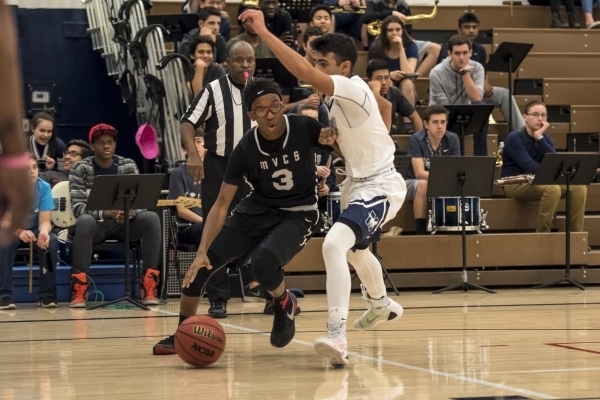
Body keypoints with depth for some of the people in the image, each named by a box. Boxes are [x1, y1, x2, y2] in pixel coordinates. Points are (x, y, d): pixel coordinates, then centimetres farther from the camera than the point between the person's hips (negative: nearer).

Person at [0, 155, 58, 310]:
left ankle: (46, 295, -19)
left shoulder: (44, 187, -15)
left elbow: (44, 221, -19)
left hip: (34, 230, 2)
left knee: (51, 240, -30)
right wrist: (19, 232, -44)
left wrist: (44, 232, -43)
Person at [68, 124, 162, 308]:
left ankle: (149, 286, -26)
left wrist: (130, 212, -29)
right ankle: (79, 290, -37)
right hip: (96, 224, -2)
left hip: (124, 223, 2)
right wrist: (106, 213, -33)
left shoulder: (129, 166, 2)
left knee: (151, 218, -27)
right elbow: (78, 207, -15)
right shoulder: (80, 169, -5)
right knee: (85, 221, -38)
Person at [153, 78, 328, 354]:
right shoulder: (246, 149, -17)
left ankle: (285, 304, 4)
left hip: (298, 213, -3)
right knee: (200, 265, -5)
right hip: (258, 208, 3)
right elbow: (222, 203, -14)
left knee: (263, 264, -31)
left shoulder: (304, 128, -21)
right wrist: (202, 251, -23)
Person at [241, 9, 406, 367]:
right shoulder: (342, 94, 3)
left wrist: (263, 31, -41)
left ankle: (337, 336, -34)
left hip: (380, 186, -11)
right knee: (356, 249, 33)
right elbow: (385, 106, 24)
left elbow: (304, 72, -41)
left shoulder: (352, 89, -24)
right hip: (359, 182, 11)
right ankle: (382, 304, 62)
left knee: (335, 244, -30)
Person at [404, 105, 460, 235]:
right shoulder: (416, 139, -20)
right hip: (413, 183, -3)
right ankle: (420, 232, -31)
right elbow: (419, 173, -26)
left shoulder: (452, 139, -8)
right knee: (423, 185, -37)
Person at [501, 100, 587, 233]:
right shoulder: (515, 138, -12)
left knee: (579, 187, -12)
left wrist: (540, 138, -14)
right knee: (552, 189, -34)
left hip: (537, 181, 7)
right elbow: (529, 166, -24)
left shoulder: (546, 138, 9)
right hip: (514, 183, -7)